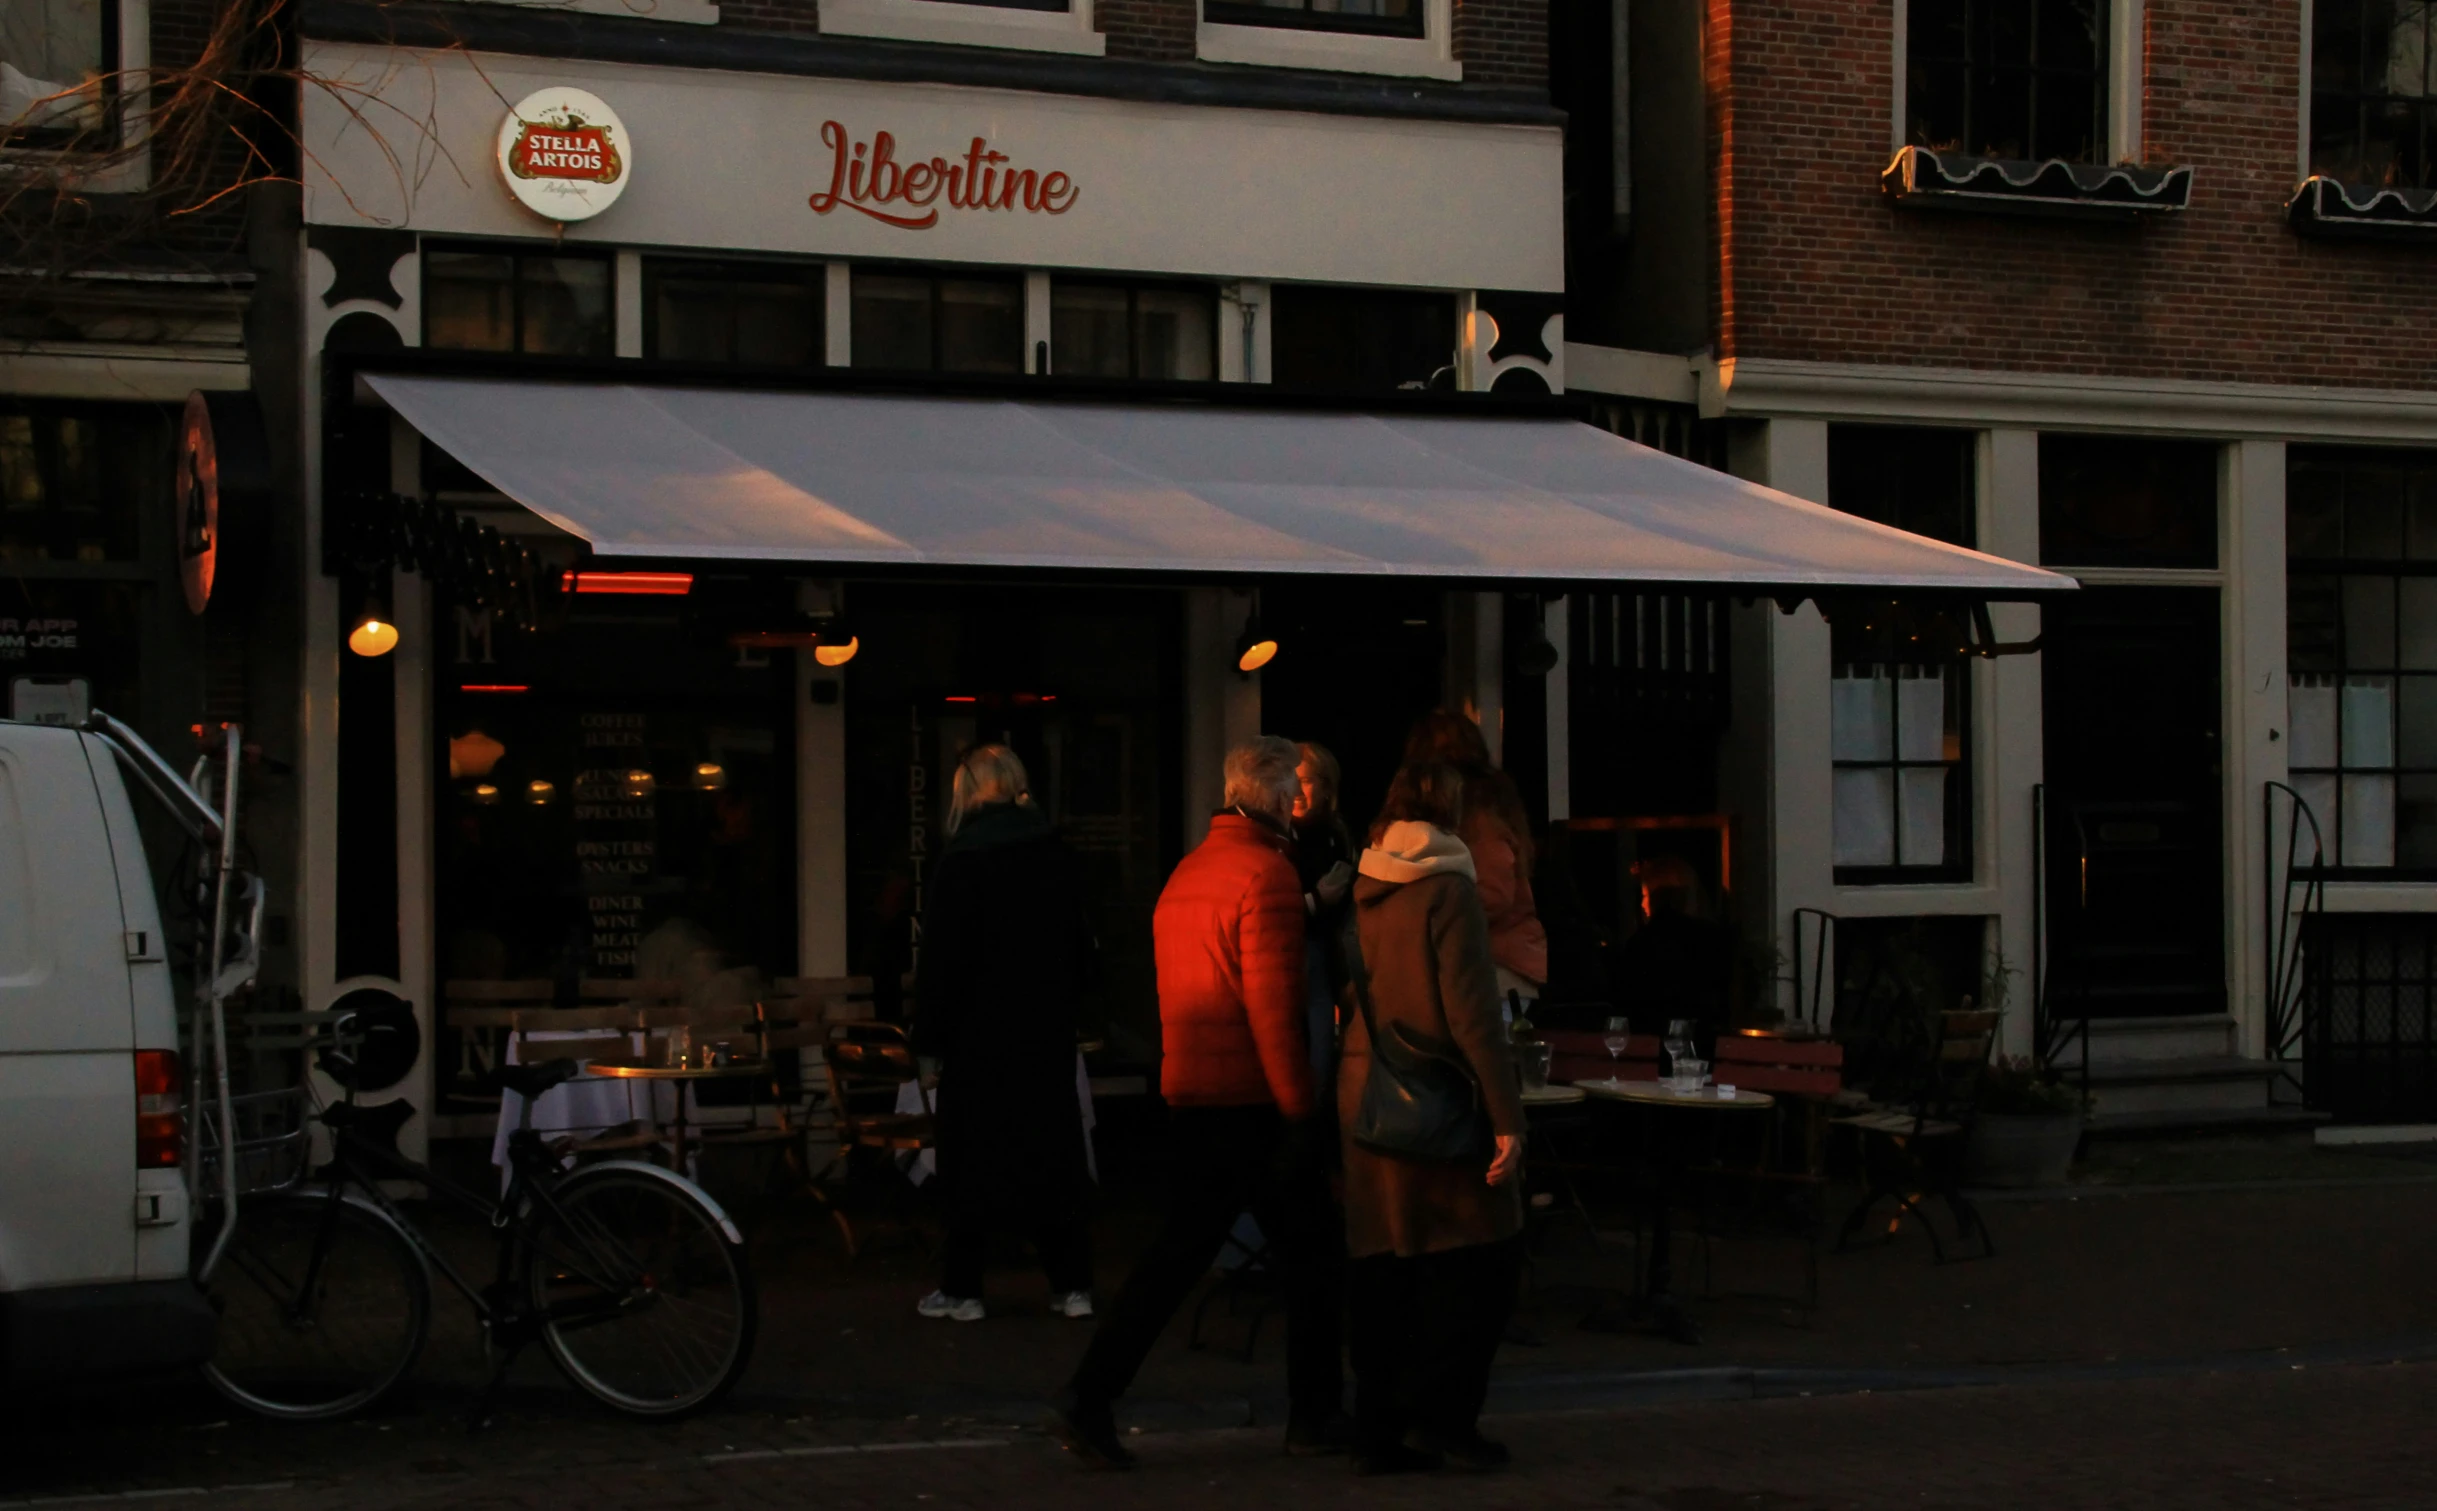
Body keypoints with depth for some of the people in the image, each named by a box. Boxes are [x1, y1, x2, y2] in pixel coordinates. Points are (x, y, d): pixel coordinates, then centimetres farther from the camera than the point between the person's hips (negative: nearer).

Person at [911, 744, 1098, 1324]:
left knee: (972, 1160, 3)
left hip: (980, 1032, -4)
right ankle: (1072, 1285, 8)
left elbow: (940, 960, -11)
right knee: (1054, 1152, 9)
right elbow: (1081, 947, 12)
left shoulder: (960, 864, -12)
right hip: (1049, 1033, 4)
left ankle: (961, 1290, 5)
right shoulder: (1058, 858, 3)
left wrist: (928, 1034, -4)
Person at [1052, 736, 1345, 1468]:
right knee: (1306, 1254, 6)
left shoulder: (1188, 871, 14)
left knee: (1176, 1251, 8)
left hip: (1189, 1096, 8)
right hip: (1255, 1099, -8)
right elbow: (1272, 1001, -19)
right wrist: (1298, 1108, -16)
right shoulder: (1266, 873, -13)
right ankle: (1316, 1414, 15)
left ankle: (1089, 1397, -1)